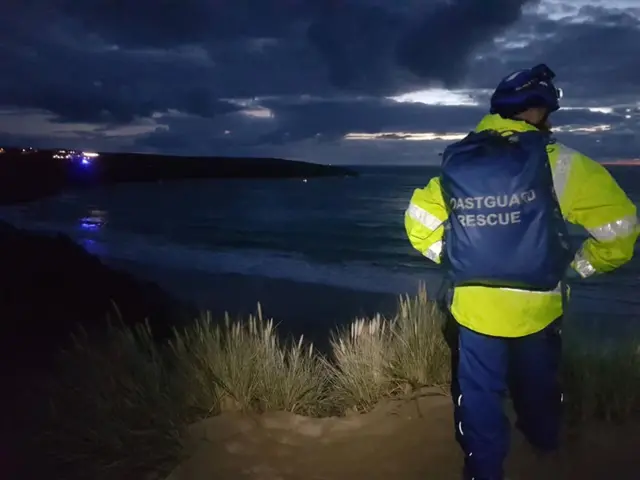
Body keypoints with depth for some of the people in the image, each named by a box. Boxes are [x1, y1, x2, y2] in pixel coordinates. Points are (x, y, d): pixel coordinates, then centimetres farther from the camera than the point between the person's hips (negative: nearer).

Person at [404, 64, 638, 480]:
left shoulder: (455, 165, 0)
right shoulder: (554, 162, -13)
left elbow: (420, 225, 4)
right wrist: (579, 266, 3)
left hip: (472, 306, 1)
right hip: (535, 305, -1)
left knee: (479, 394, 16)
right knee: (537, 384, 27)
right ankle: (544, 440, 53)